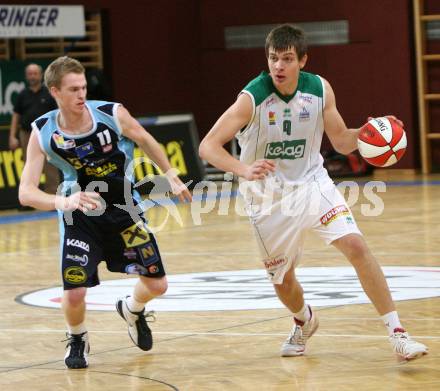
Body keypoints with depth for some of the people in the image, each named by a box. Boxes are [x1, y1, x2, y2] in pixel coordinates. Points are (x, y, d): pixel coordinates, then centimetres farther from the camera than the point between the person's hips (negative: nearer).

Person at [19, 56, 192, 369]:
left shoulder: (113, 114, -20)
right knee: (74, 293, -16)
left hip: (124, 209, 2)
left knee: (157, 285, 4)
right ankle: (77, 340, 19)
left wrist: (172, 176, 9)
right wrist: (62, 202, -43)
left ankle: (132, 310, 42)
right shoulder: (42, 133, -20)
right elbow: (26, 192, -24)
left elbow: (145, 141, 2)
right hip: (80, 216, -2)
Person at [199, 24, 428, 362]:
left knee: (356, 246, -18)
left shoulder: (320, 90, -10)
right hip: (269, 198, -1)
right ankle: (305, 322, 47)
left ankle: (397, 334, -13)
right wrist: (244, 170, -43)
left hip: (312, 184, 2)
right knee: (282, 279, 11)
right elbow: (208, 146, -25)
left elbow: (342, 142, 2)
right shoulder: (252, 99, -21)